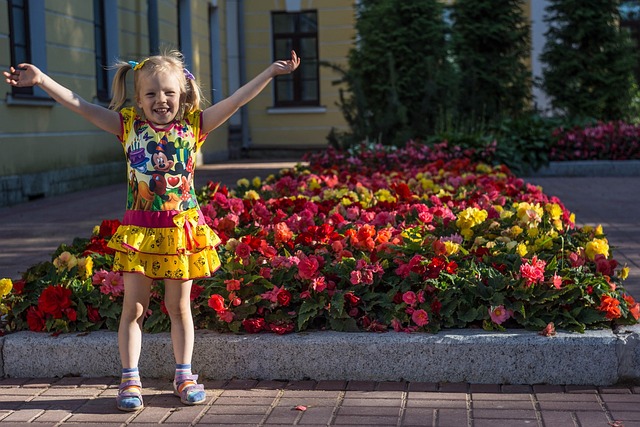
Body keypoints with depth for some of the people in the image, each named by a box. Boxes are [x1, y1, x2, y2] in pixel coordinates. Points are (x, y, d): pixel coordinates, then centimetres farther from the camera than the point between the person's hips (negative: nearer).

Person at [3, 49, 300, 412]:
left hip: (182, 229, 0)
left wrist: (271, 72, -7)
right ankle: (130, 380, 12)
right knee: (134, 307, 3)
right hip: (140, 230, 0)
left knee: (179, 306, 10)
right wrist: (41, 79, -9)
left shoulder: (194, 125, 0)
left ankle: (184, 376, 21)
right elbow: (80, 105, -3)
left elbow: (237, 100, -2)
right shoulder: (129, 125, 1)